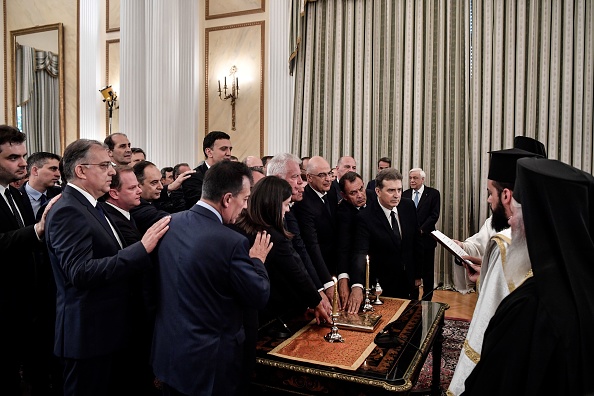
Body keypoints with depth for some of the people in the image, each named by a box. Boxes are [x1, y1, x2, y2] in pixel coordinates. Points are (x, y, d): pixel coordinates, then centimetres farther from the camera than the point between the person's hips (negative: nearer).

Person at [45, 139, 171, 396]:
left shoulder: (89, 207, 12)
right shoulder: (68, 211, -19)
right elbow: (80, 272, -30)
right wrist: (142, 248, -31)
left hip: (107, 328, 9)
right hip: (89, 333, -9)